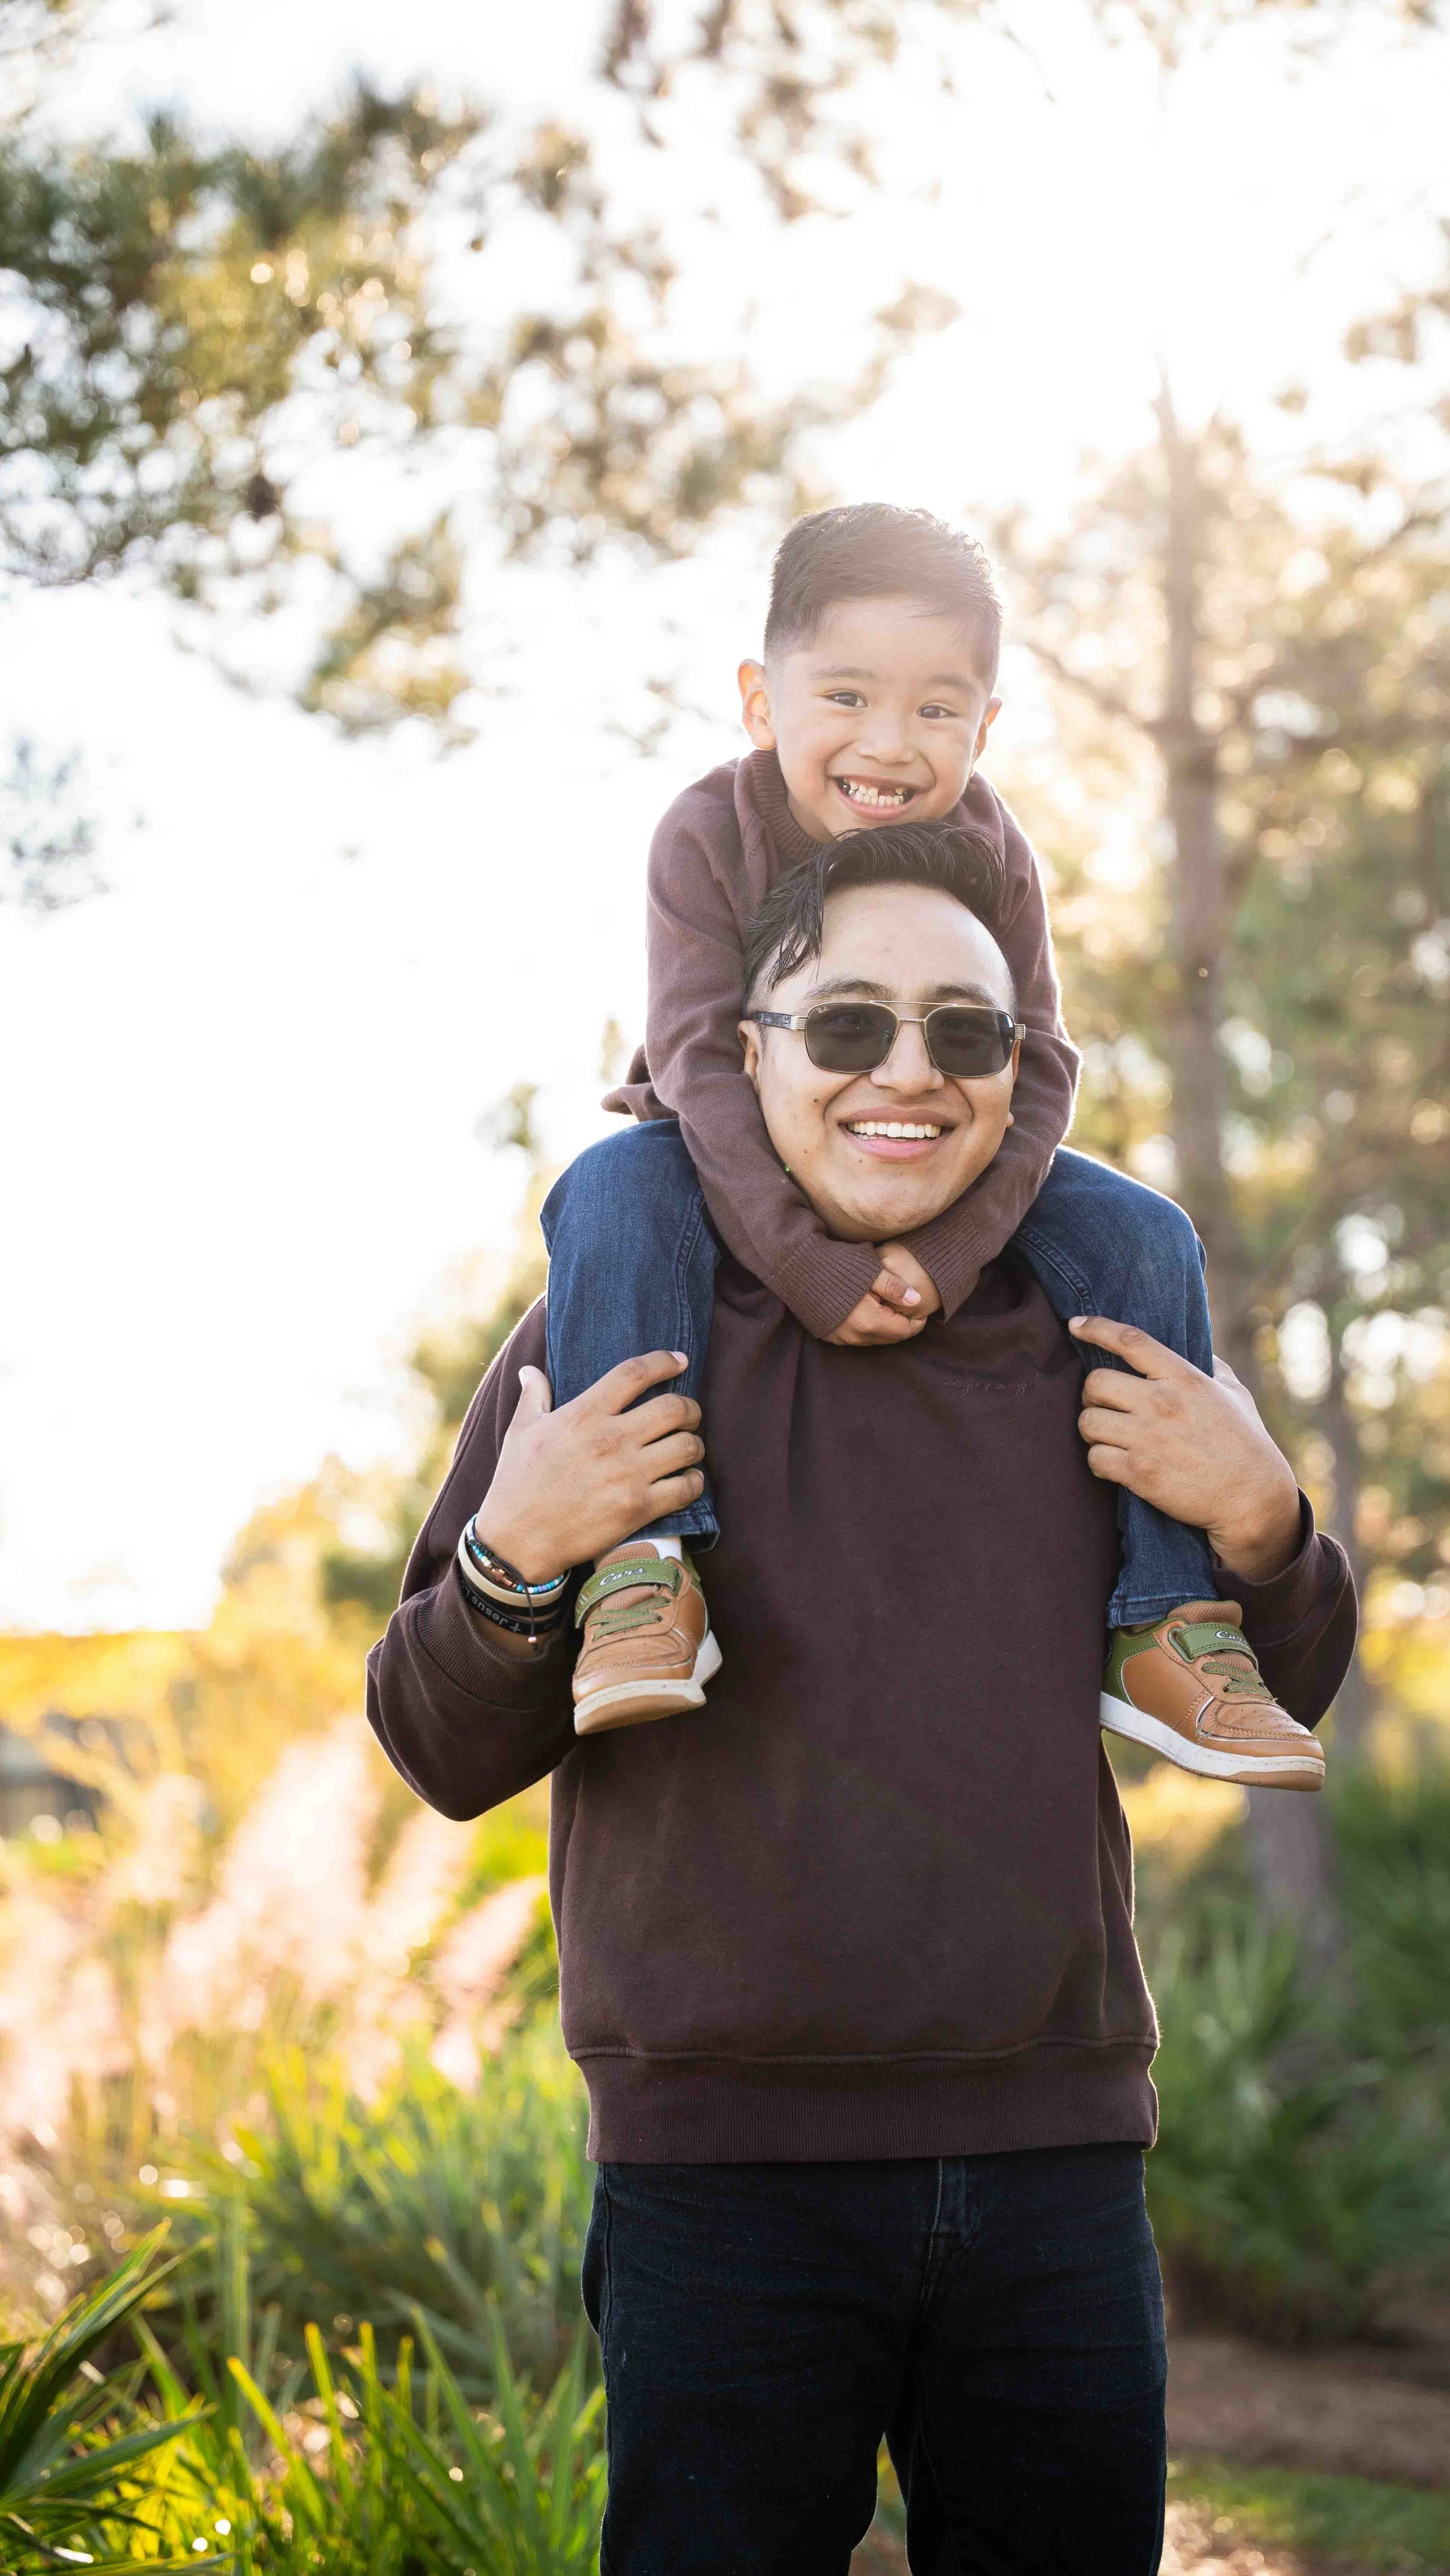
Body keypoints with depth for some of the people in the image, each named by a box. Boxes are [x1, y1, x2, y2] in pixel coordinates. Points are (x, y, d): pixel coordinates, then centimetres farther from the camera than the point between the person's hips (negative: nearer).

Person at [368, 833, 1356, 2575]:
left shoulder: (1097, 1349, 8)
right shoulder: (618, 1331, 0)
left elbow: (1271, 1711, 16)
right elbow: (444, 1758, 2)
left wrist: (1259, 1529, -4)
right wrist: (511, 1560, -17)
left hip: (1053, 2155, 3)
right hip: (724, 2161, -3)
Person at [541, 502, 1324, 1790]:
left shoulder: (990, 853, -14)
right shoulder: (711, 835, -21)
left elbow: (1035, 1072, -17)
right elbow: (702, 1060, -28)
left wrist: (940, 1252, -32)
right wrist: (813, 1267, -38)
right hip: (745, 1165, -2)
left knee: (1144, 1239, -17)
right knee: (615, 1194, -35)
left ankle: (1163, 1626, -13)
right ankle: (644, 1563, -39)